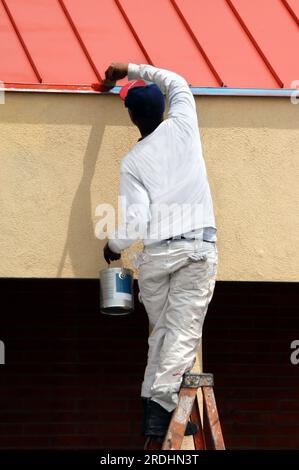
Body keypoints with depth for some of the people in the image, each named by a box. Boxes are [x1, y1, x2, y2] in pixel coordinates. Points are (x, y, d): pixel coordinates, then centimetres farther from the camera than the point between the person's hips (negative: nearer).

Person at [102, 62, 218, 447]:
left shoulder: (132, 162, 0)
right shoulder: (182, 127, 3)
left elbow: (135, 221, -7)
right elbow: (177, 83, 25)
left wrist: (113, 246, 12)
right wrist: (132, 69, 32)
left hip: (156, 253, 0)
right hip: (199, 248, 0)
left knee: (161, 329, 14)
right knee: (184, 330, -6)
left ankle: (152, 402, 9)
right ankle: (161, 408, -17)